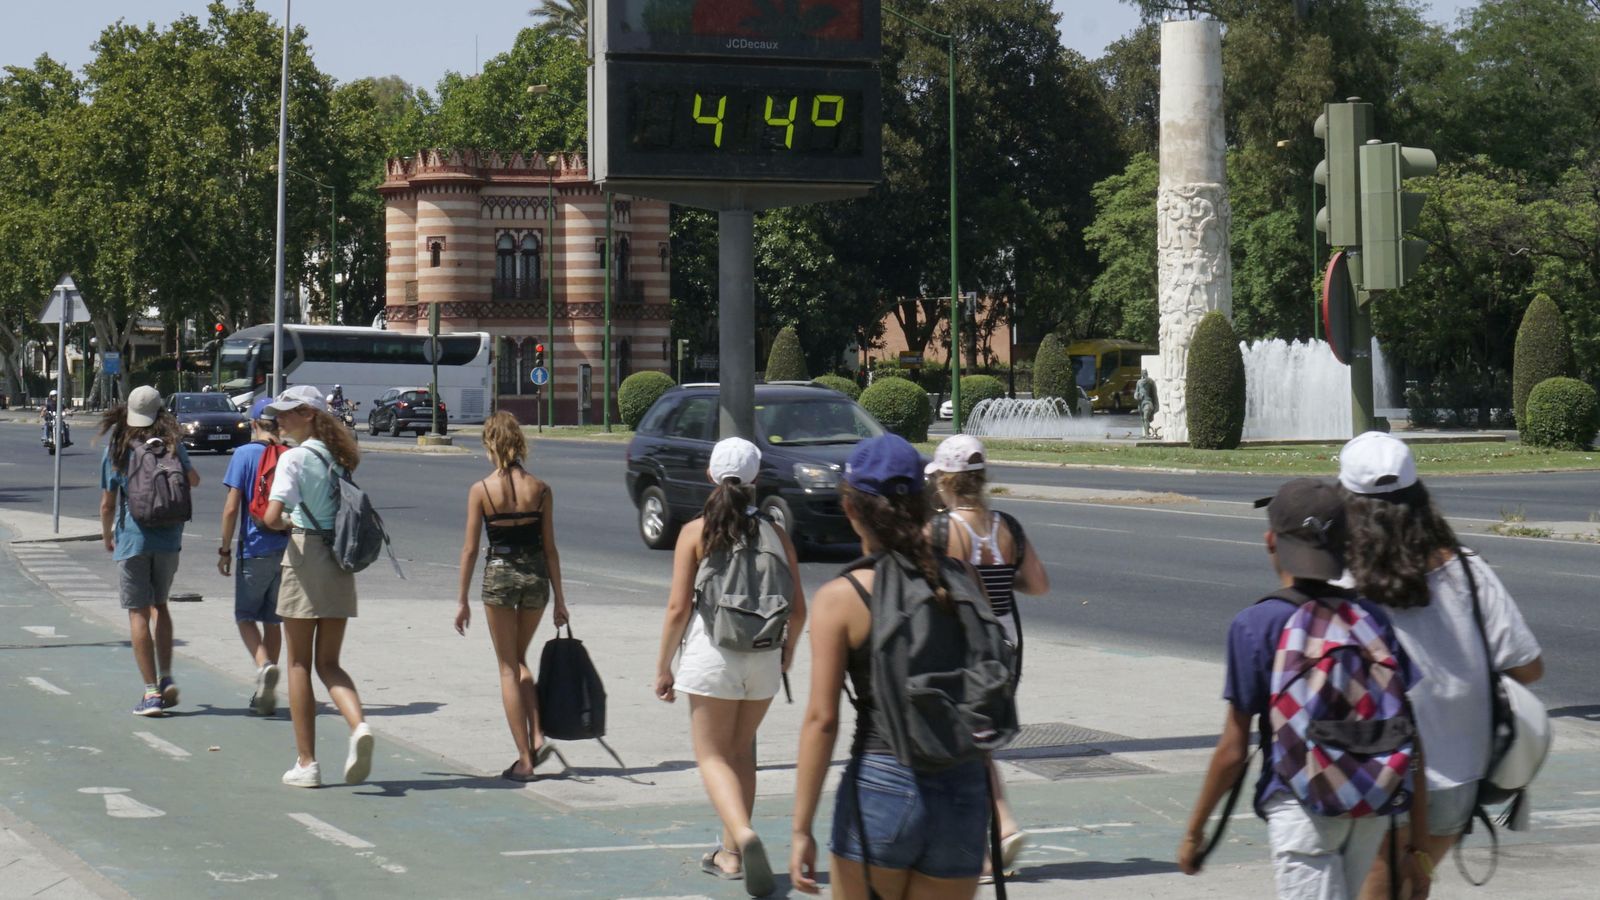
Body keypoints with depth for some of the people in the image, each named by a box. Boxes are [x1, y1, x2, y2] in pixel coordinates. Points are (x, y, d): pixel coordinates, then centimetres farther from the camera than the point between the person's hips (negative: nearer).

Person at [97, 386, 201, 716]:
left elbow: (107, 505, -1)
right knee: (159, 605, 21)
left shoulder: (116, 451, -4)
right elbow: (193, 481, 15)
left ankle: (152, 692, -4)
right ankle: (166, 678, 11)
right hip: (168, 539, 3)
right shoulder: (172, 446, 0)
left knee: (139, 614, 1)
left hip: (132, 539, -3)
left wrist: (107, 537, 17)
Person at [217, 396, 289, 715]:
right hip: (287, 551, 4)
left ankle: (264, 665, -18)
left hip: (254, 549, -4)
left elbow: (232, 507, -11)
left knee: (245, 615, 9)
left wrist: (225, 549, -1)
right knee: (272, 618, 14)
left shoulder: (245, 454, -8)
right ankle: (266, 692, 16)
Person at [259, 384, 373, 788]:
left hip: (305, 556, -6)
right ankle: (359, 724, -17)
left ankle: (306, 763, 7)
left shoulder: (295, 458, -10)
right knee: (328, 663, 11)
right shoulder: (338, 455, 10)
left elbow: (271, 517, -20)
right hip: (341, 561, 6)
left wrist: (286, 522, 1)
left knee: (299, 664, 5)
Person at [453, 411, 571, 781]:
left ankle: (524, 759, 5)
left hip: (499, 574, -3)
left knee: (508, 667, 8)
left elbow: (470, 548, -5)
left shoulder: (481, 490, -7)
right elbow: (550, 547, 2)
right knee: (519, 659, 23)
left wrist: (462, 600, 2)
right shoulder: (540, 490, -1)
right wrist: (559, 598, 8)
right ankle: (537, 736, 6)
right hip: (536, 574, 3)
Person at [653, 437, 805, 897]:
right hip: (763, 657, 3)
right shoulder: (774, 533, 2)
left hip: (711, 653, -3)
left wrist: (662, 666, 2)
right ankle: (731, 854, 25)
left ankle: (743, 834, -22)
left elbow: (678, 608, -8)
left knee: (713, 755, 4)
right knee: (741, 751, 19)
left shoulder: (696, 532, -5)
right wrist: (788, 648, 22)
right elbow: (798, 608, 2)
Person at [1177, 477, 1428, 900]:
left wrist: (1194, 831, 6)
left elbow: (1233, 750, -7)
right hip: (1372, 810, 5)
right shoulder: (1372, 618, 4)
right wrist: (1417, 845, 9)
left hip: (1300, 808, -5)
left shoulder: (1255, 625, -8)